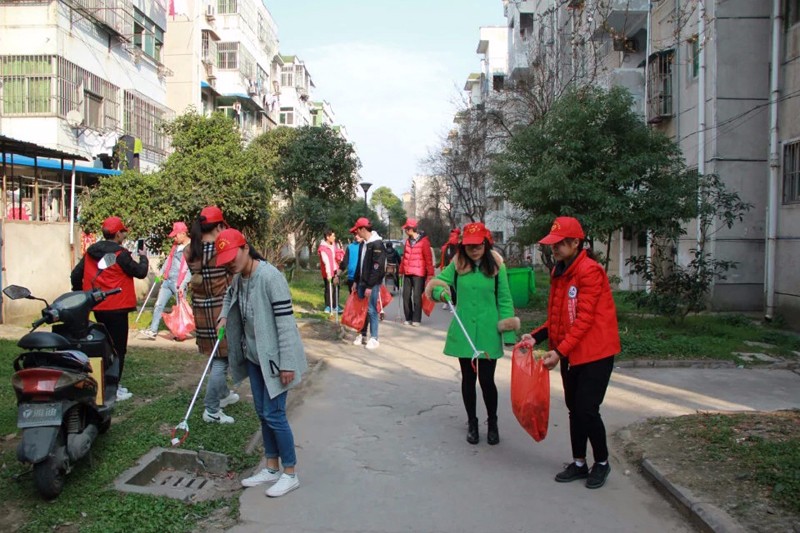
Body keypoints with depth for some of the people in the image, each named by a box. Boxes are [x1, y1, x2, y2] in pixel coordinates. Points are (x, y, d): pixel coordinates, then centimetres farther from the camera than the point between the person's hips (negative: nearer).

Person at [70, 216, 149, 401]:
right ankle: (114, 389, 3)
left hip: (97, 307, 7)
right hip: (116, 308, -7)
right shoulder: (120, 254, -15)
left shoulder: (90, 253, 6)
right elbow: (140, 272, -10)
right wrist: (143, 257, 9)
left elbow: (76, 274, 8)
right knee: (118, 349, 1)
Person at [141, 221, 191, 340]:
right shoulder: (175, 245, 12)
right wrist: (162, 272, 15)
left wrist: (183, 285, -19)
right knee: (159, 305, 4)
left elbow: (191, 269, -16)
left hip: (179, 283, -7)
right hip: (167, 280, 7)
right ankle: (153, 330, 6)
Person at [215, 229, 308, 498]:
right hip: (254, 356, 8)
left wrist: (286, 363, -22)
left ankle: (290, 473, 12)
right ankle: (272, 468, 29)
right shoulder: (238, 278, 2)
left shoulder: (270, 276, -23)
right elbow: (230, 296, 28)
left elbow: (285, 321, -23)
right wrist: (224, 316, 7)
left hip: (273, 357, -8)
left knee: (273, 414, -4)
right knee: (263, 413, 15)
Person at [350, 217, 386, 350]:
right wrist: (356, 281, 18)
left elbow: (377, 267, -19)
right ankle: (362, 334, 23)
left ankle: (374, 338, 5)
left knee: (371, 310, -4)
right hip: (362, 282, 8)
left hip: (373, 283, -8)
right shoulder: (363, 244, 13)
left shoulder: (377, 244, -15)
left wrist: (370, 286, -21)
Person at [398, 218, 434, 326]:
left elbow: (428, 258, -10)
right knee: (406, 296, 6)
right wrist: (401, 270, 16)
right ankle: (408, 318, 15)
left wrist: (430, 273, -14)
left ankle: (416, 319, 4)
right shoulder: (408, 241, 11)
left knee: (417, 296, -4)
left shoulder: (423, 241, -9)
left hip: (418, 273, -6)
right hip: (407, 273, 6)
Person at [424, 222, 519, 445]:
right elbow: (436, 284, 3)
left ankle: (492, 424, 25)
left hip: (488, 333, -2)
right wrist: (441, 292, -21)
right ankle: (472, 423, 32)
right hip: (463, 332, 2)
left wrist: (508, 333, -7)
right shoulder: (457, 265, -1)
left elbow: (504, 300, -4)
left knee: (486, 379, 0)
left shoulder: (496, 266, -6)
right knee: (468, 378, 14)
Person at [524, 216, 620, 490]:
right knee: (574, 410, 14)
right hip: (570, 353, 8)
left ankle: (602, 463, 19)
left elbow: (585, 318, -21)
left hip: (594, 352, -8)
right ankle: (579, 463, 27)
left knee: (587, 410, -3)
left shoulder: (590, 271, -17)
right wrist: (537, 336, -1)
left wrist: (560, 351, -23)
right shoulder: (559, 272, 9)